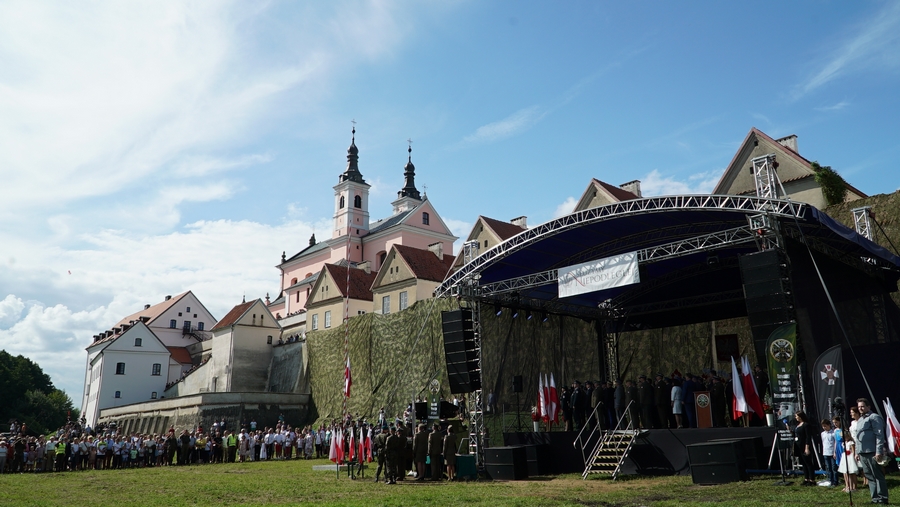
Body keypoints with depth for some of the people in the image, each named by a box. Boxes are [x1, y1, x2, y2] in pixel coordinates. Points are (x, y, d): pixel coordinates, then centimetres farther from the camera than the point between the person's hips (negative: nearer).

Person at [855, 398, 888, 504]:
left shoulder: (874, 418, -4)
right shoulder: (859, 420, 22)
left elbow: (879, 436, -12)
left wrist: (879, 452, -18)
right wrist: (857, 452, 22)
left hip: (872, 453, -8)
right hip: (862, 454, 8)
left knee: (878, 476, -4)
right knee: (870, 477, 10)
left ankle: (882, 498, 1)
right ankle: (875, 498, 14)